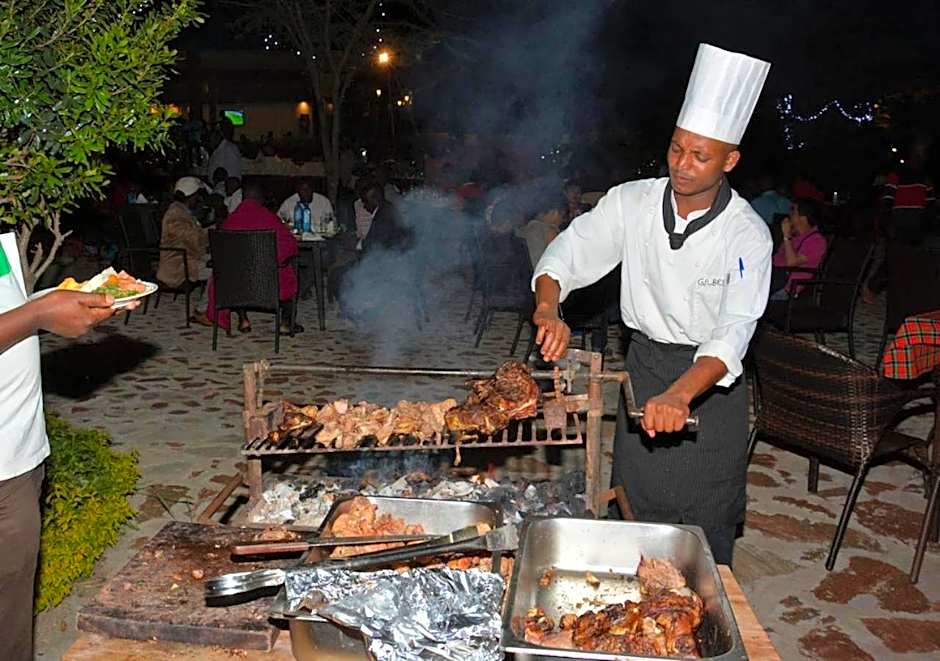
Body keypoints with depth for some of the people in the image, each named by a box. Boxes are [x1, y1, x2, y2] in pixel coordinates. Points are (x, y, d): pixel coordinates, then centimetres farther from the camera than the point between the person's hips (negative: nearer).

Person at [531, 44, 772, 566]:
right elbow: (568, 252, -5)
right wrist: (548, 310, -26)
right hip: (645, 367, 3)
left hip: (710, 377, -3)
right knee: (636, 509, 15)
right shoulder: (633, 202, -9)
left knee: (706, 523, 6)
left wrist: (680, 394, -42)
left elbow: (733, 332, -26)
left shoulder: (747, 235, -18)